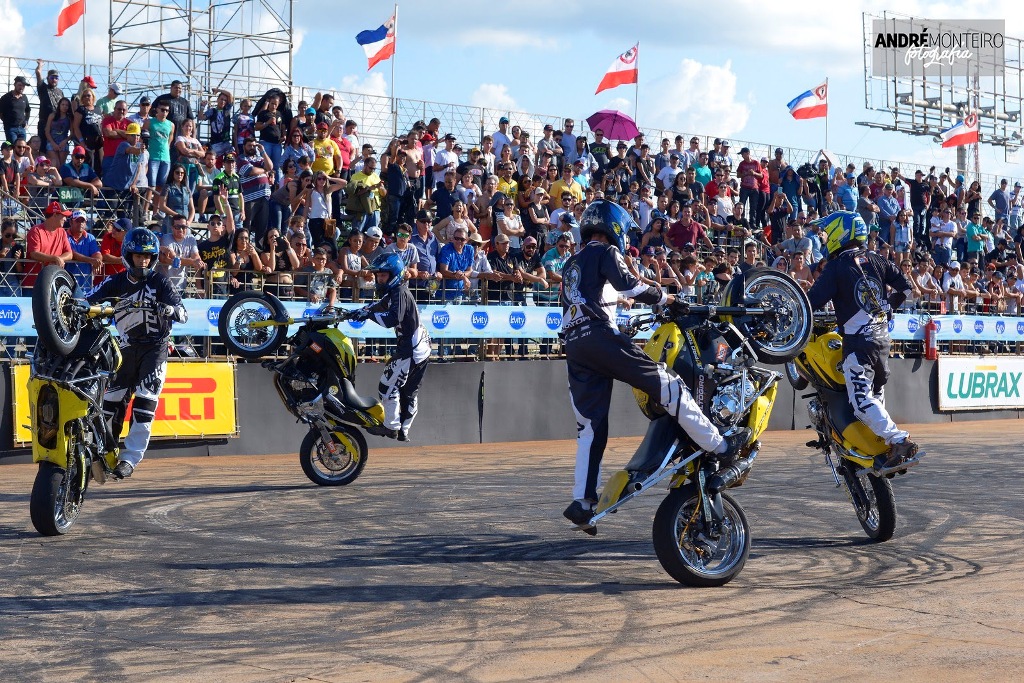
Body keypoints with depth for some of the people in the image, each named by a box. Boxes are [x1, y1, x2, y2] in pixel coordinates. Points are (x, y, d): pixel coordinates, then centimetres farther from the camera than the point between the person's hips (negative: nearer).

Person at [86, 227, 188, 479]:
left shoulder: (160, 282, -3)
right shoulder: (117, 281, 5)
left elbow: (183, 314, -13)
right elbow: (90, 299, -6)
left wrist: (172, 310, -35)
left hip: (155, 347, -3)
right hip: (126, 348, 3)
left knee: (144, 404, -13)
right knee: (111, 402, 5)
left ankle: (130, 458, -11)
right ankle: (107, 453, 21)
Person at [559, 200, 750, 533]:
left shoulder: (571, 264, 29)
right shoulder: (605, 252, 5)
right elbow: (627, 284, -11)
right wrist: (667, 298, -3)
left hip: (573, 345, 8)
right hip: (599, 335, -8)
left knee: (590, 426, 6)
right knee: (666, 384, -7)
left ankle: (582, 502, -1)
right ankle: (719, 444, -11)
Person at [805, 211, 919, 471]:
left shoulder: (836, 266, -6)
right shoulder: (877, 261, 12)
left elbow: (812, 301, -12)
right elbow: (906, 287, 14)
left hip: (857, 342, -8)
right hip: (882, 339, 8)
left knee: (862, 400, -13)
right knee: (876, 396, 19)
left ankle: (899, 440, -26)